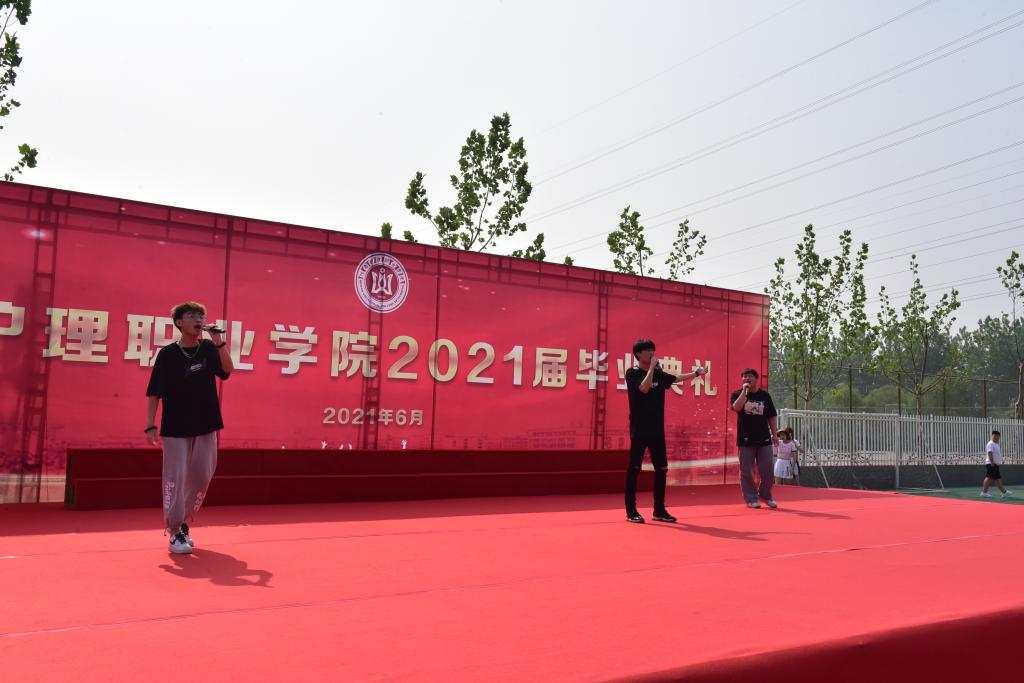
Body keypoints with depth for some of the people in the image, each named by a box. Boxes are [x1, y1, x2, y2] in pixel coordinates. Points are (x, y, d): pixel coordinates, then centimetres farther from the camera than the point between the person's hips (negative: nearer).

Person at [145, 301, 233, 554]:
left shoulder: (209, 349, 5)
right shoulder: (168, 353, -3)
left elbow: (227, 370, -12)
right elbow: (154, 392, -3)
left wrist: (218, 341, -21)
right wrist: (150, 425, -9)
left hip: (206, 426, 4)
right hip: (175, 427, -3)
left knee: (201, 477, 9)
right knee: (175, 478, -4)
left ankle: (182, 522, 27)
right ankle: (174, 532, 6)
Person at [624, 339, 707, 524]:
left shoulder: (659, 374, 12)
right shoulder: (632, 373, -6)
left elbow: (677, 378, 24)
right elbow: (644, 388, -21)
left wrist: (697, 373, 17)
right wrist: (652, 367, -16)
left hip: (657, 430, 6)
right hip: (639, 430, -6)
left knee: (662, 469, 7)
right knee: (634, 469, -3)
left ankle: (659, 510, 16)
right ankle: (631, 511, 2)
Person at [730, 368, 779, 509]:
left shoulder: (765, 395, 8)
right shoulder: (737, 394, 2)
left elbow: (771, 416, 11)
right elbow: (736, 407, -19)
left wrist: (774, 434, 6)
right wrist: (744, 391, -17)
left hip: (764, 439, 2)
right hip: (746, 439, -2)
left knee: (767, 469, 3)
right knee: (746, 471, 1)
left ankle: (765, 495, 23)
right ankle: (751, 498, 13)